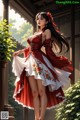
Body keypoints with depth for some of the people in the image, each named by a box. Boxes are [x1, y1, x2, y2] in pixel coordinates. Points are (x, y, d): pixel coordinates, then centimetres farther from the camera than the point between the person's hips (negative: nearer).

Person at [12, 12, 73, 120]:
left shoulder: (47, 31, 3)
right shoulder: (36, 33, 24)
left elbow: (48, 49, -2)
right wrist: (20, 52, 30)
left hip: (40, 62, -7)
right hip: (30, 62, 8)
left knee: (41, 91, -11)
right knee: (34, 92, 2)